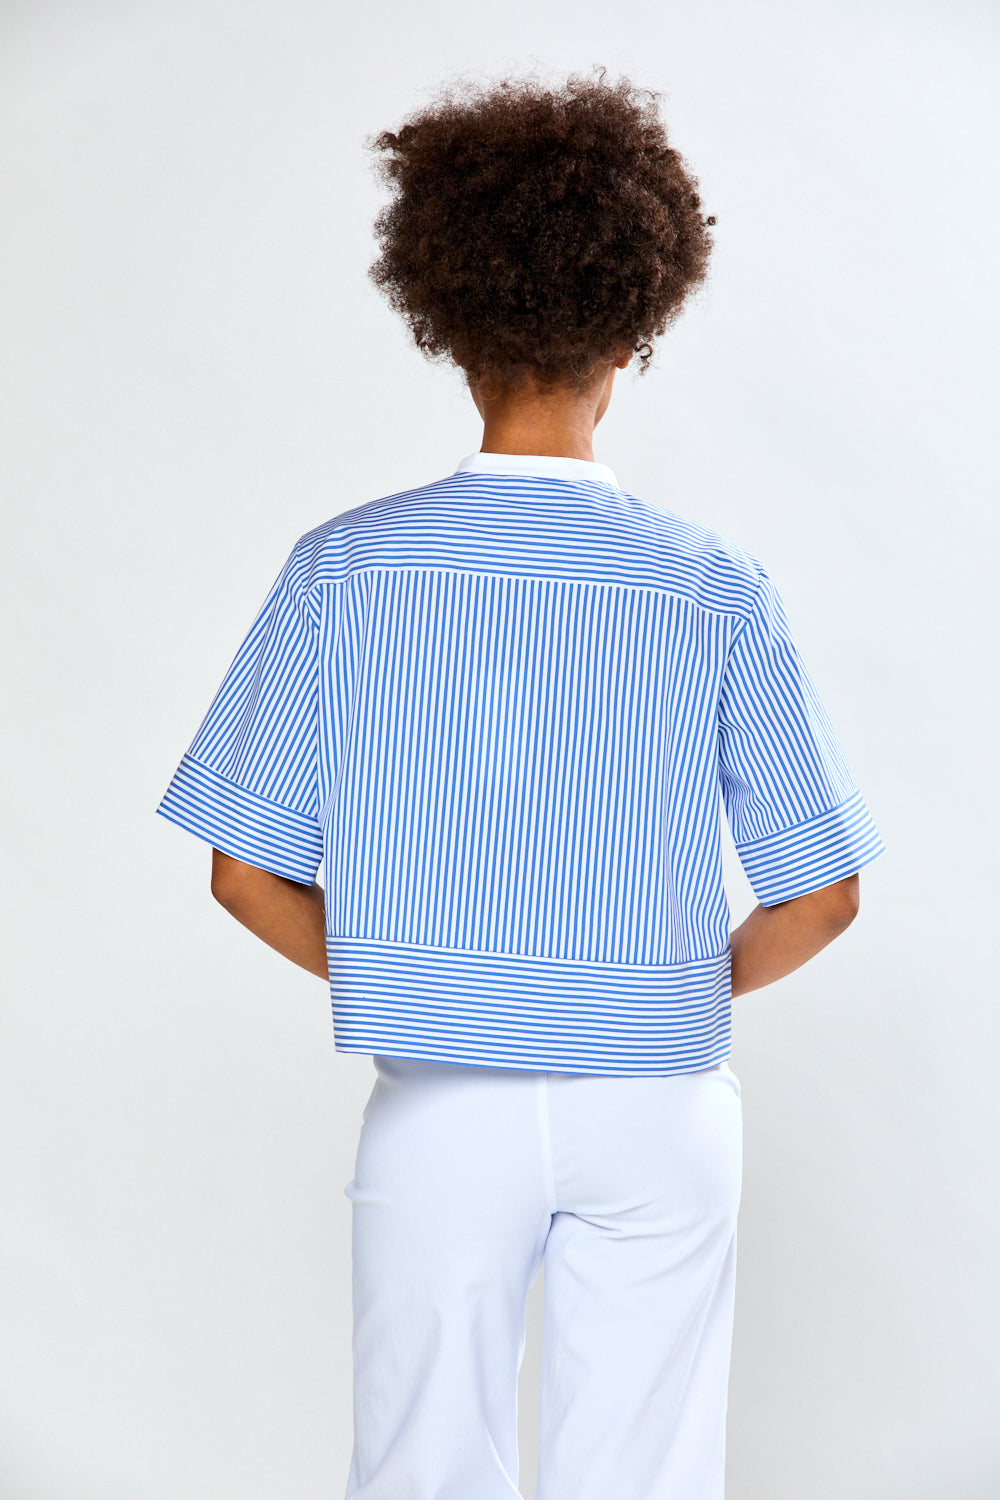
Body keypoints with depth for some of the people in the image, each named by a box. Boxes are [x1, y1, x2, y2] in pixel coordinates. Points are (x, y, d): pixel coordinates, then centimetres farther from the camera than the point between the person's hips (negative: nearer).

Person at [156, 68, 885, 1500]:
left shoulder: (344, 569, -9)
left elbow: (246, 870, -4)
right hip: (659, 1112, 0)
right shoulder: (717, 588, -10)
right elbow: (819, 896, -5)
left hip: (437, 1108, 0)